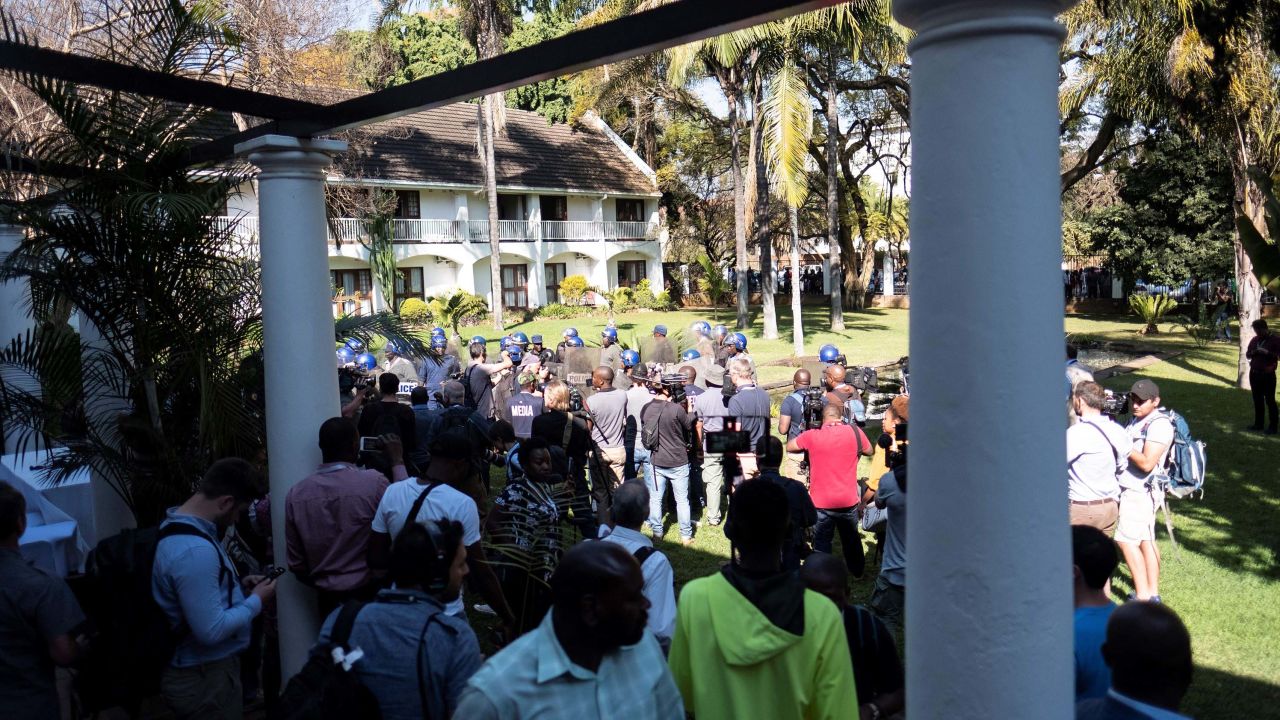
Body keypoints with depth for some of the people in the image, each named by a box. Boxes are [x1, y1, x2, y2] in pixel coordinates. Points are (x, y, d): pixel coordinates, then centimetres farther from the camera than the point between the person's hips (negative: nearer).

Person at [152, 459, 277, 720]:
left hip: (198, 669, 10)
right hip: (205, 676, -10)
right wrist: (256, 601, -16)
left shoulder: (178, 527, 4)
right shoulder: (194, 550, -30)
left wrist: (238, 585, 8)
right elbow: (211, 630, -30)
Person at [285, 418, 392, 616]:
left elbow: (296, 564, 0)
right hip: (370, 594, -3)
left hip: (328, 598, 3)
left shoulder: (296, 493, -7)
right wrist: (397, 461, 3)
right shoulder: (373, 482, -21)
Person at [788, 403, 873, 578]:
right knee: (851, 538, 22)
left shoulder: (812, 436, -10)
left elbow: (789, 446, 4)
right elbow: (869, 451, 8)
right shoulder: (854, 432, -8)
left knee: (821, 542, 9)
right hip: (848, 502, 2)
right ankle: (857, 571, 39)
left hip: (821, 503, -2)